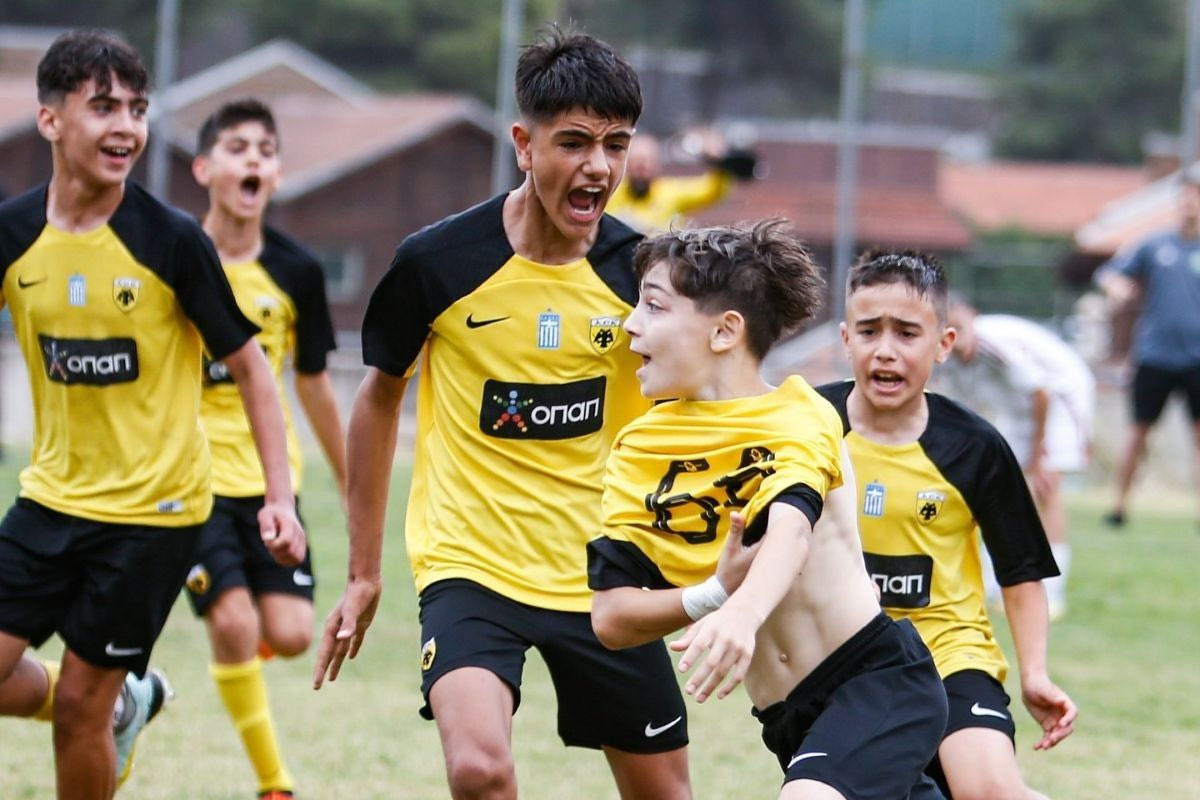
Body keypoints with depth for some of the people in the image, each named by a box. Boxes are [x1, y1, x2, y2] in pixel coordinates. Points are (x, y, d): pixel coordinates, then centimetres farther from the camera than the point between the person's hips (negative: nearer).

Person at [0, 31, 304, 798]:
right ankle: (126, 706, 27)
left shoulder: (170, 239, -14)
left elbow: (248, 362, -5)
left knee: (81, 703, -2)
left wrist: (279, 496, -10)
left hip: (154, 506, -4)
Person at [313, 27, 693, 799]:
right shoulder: (437, 263, -10)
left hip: (602, 571, 3)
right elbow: (380, 398, 6)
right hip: (472, 565, -3)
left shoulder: (642, 271, -6)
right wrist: (364, 572, 10)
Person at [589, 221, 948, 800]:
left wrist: (743, 612, -52)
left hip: (879, 672, -6)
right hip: (788, 716, 6)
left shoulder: (800, 417, -9)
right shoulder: (637, 450, 4)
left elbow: (790, 526, -31)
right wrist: (715, 593, -22)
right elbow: (610, 617, -4)